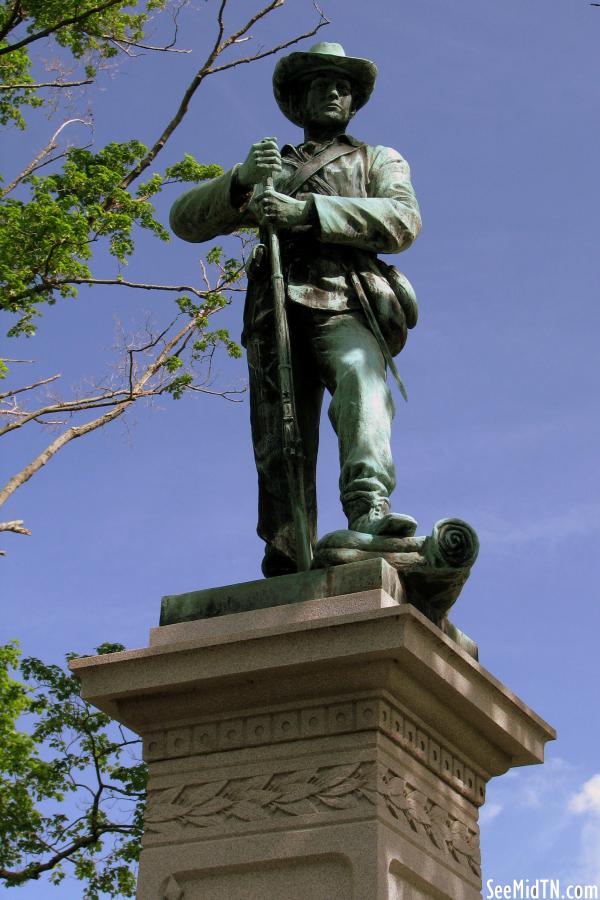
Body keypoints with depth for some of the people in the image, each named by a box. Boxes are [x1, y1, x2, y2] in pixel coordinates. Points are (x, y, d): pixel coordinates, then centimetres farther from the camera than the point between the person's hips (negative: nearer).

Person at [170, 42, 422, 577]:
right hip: (276, 315, 3)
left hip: (346, 306, -2)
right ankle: (286, 578, -18)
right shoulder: (268, 170, 34)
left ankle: (370, 511, -53)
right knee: (280, 450, -11)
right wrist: (240, 181, 1)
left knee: (361, 386, -34)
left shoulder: (379, 161, 28)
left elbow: (402, 221, 3)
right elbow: (185, 221, 22)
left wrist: (306, 210, -9)